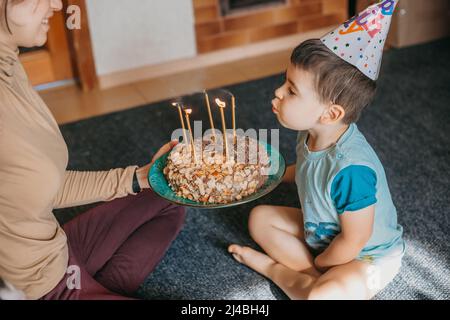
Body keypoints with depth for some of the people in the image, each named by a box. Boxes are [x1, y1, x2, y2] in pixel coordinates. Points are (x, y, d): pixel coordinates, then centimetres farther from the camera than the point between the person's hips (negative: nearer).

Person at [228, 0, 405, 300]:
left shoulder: (351, 170, -37)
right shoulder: (312, 135, -12)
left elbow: (354, 240, -27)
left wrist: (317, 264, -12)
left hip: (368, 257, -8)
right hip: (322, 234, 8)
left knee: (322, 295, -34)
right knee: (260, 217, 8)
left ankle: (276, 269, -3)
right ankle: (316, 277, -4)